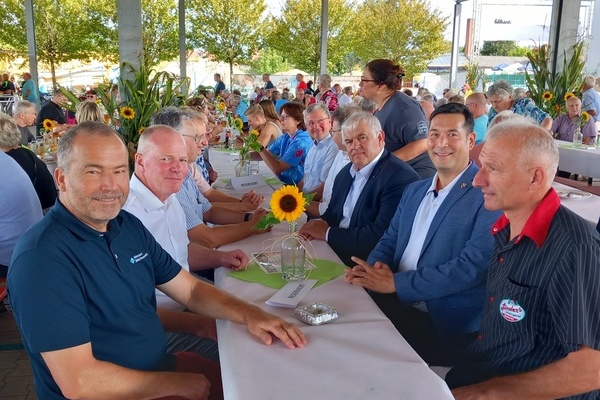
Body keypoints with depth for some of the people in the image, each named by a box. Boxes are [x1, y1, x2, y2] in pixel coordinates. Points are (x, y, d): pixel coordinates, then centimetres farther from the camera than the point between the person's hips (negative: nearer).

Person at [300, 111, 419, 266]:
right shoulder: (345, 173, 10)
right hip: (332, 251, 8)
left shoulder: (402, 178, -17)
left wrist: (328, 233, -15)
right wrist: (320, 224, -5)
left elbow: (380, 236, -24)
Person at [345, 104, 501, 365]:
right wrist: (373, 267, -7)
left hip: (447, 325, -6)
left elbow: (473, 266, -17)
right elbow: (389, 241, 18)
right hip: (396, 304, 7)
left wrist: (394, 283, -19)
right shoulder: (414, 191, 17)